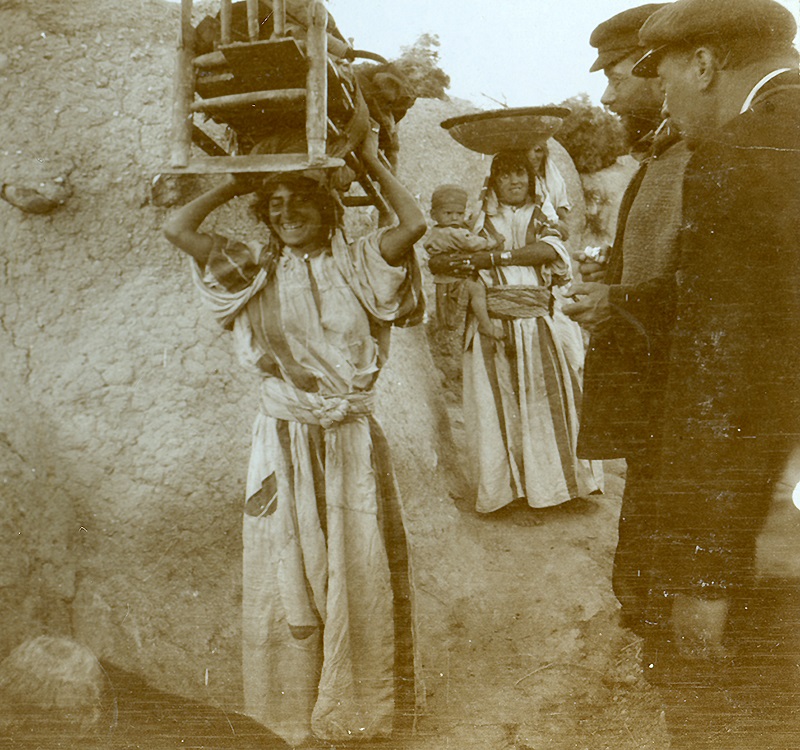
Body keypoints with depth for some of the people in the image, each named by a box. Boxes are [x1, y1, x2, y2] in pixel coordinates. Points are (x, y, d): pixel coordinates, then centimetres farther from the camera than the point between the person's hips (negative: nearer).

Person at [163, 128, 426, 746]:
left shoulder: (356, 264, 1)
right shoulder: (255, 271, 4)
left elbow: (414, 225, -14)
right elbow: (177, 229, -4)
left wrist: (373, 164, -4)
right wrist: (232, 184, 4)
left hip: (351, 440, 0)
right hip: (285, 441, 1)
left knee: (357, 570, 9)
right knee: (290, 569, 10)